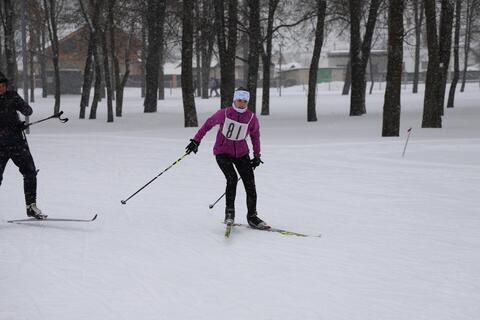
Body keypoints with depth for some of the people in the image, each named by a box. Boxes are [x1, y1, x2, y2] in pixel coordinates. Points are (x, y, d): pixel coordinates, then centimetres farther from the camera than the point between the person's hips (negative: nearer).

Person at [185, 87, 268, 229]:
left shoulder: (252, 118, -7)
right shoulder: (223, 114, -12)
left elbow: (255, 136, 10)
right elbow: (208, 124, 2)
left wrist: (257, 156, 12)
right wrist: (196, 141, 4)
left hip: (241, 153, 3)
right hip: (222, 152, -3)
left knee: (250, 184, -4)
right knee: (232, 178, -24)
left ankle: (252, 216, 9)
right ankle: (229, 212, -10)